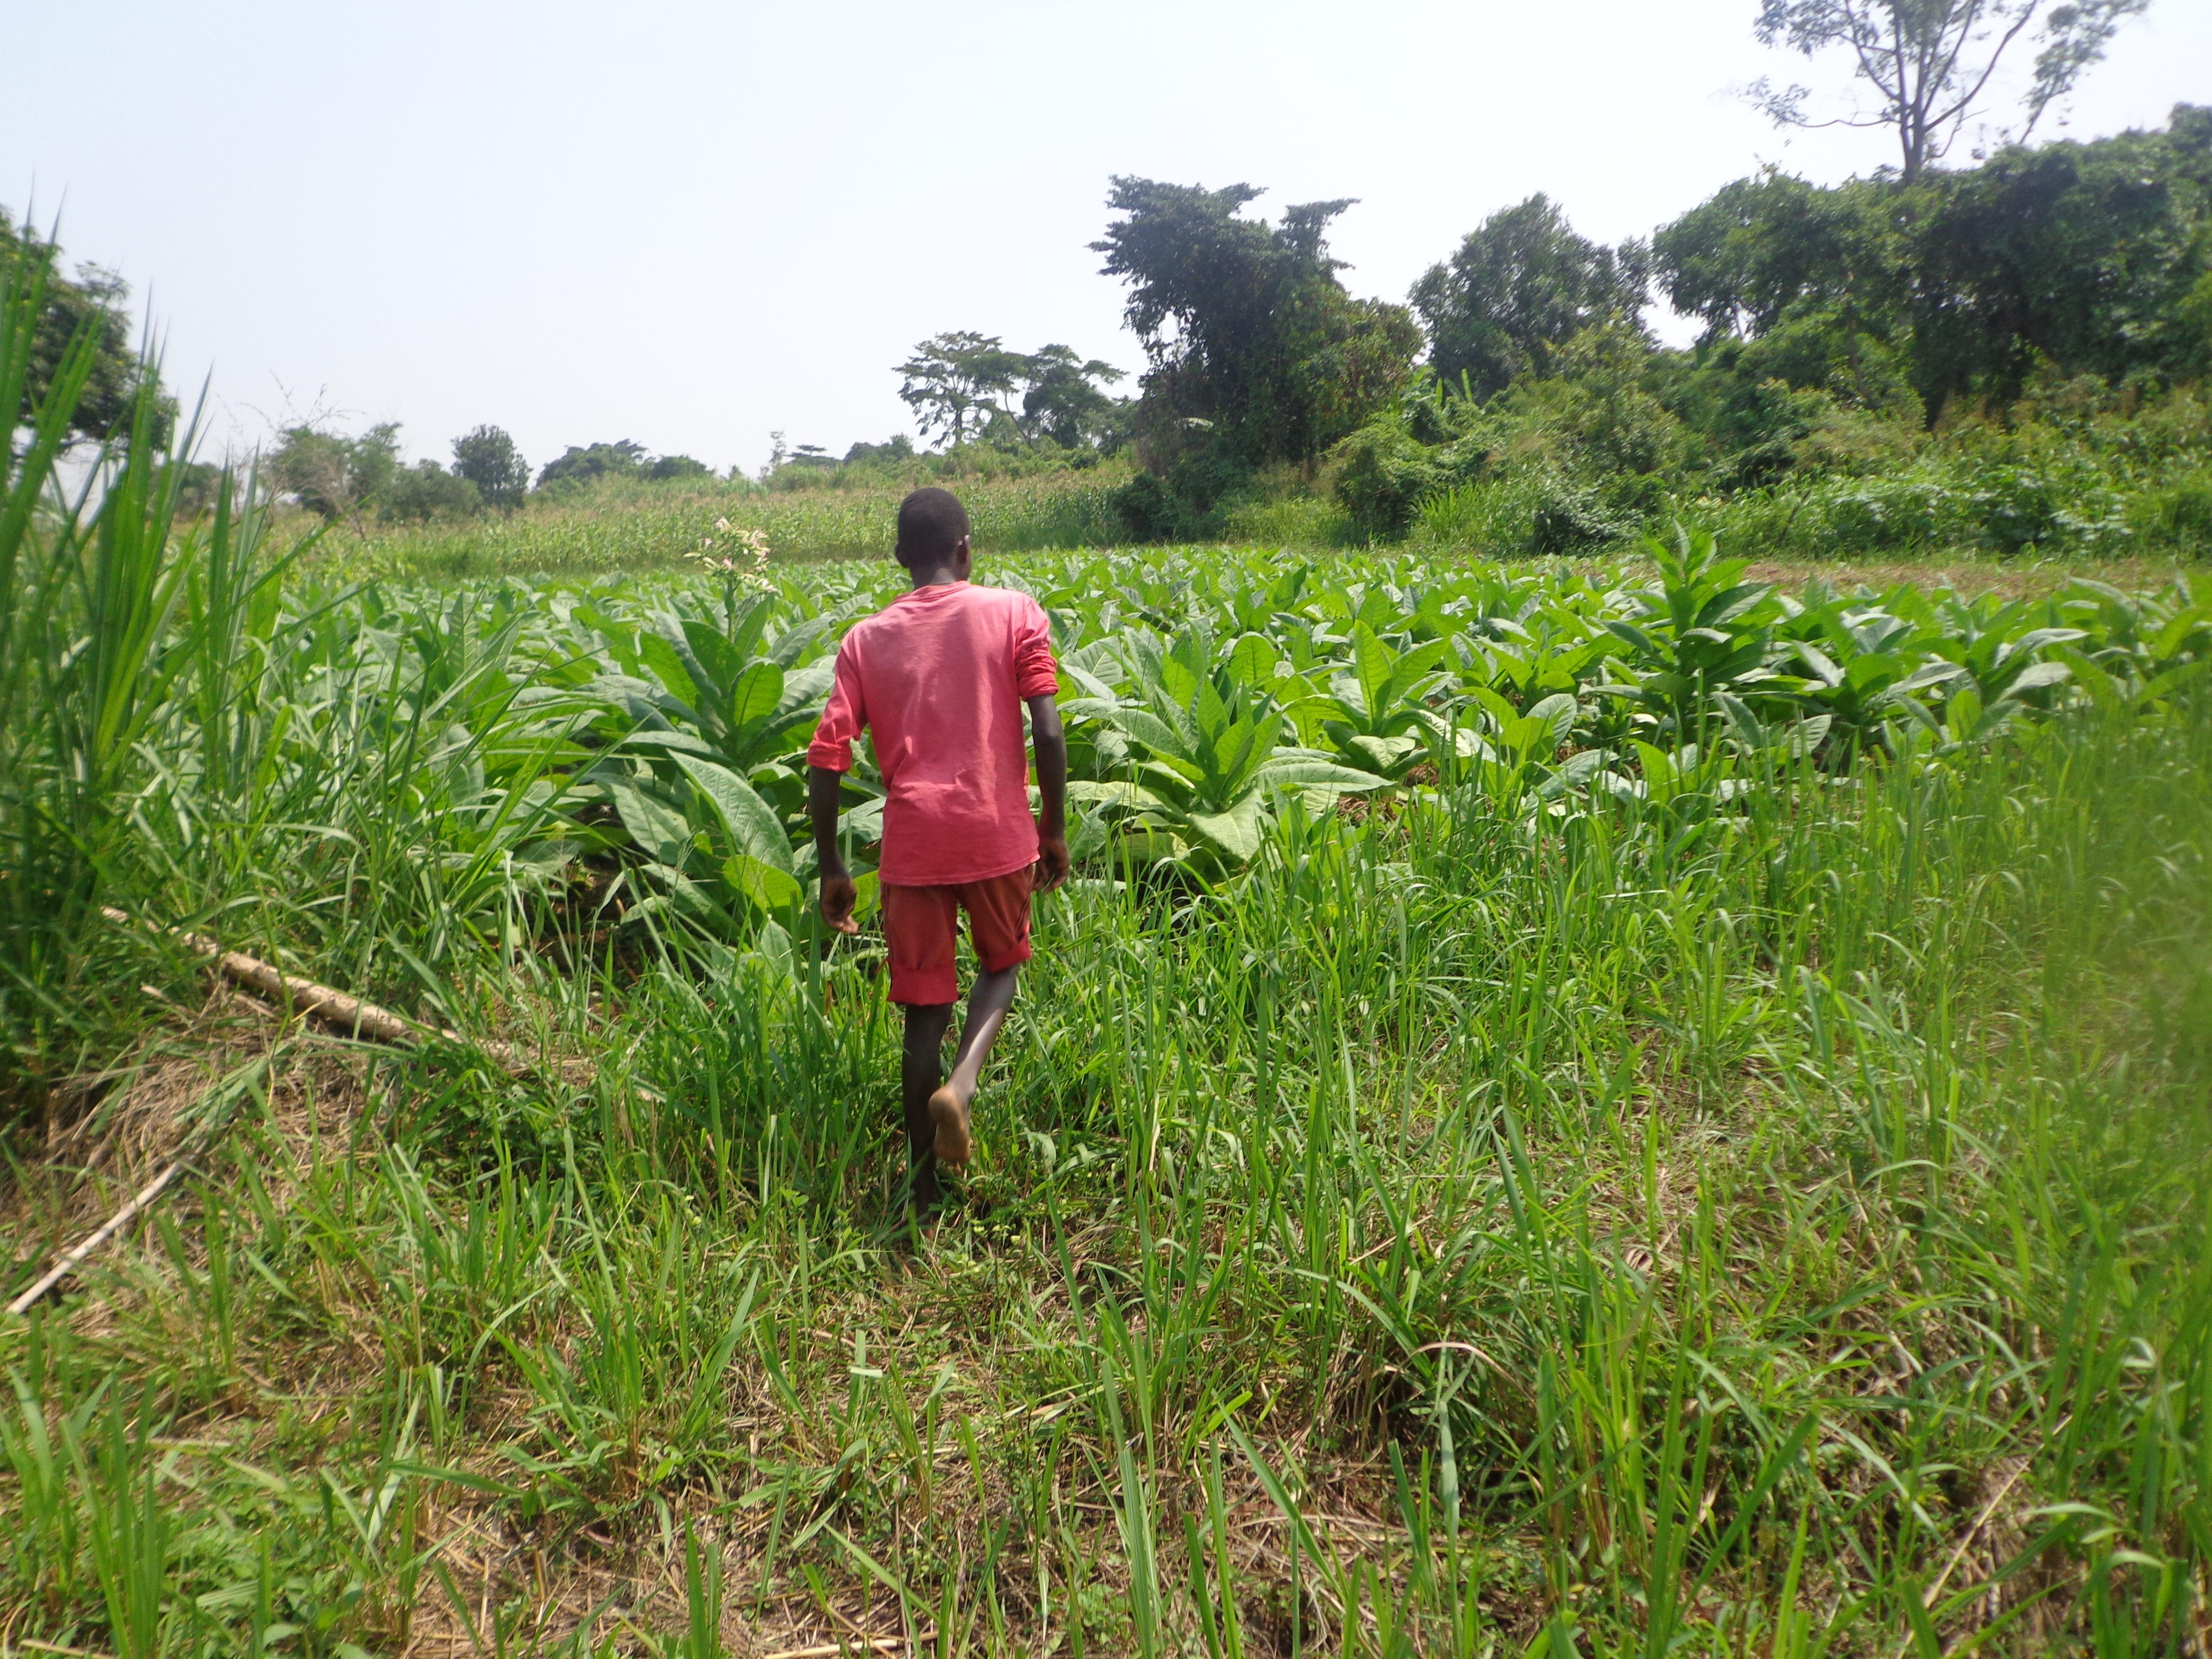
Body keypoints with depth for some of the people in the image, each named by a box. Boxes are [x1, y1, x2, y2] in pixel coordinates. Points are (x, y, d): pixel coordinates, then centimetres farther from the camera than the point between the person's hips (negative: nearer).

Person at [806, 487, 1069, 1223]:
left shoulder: (866, 638, 8)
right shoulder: (1014, 613, 2)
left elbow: (825, 759, 2)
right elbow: (1047, 730, -8)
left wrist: (830, 868, 10)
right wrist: (1054, 829, 3)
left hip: (912, 844, 2)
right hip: (996, 833, -1)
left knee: (926, 1009, 10)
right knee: (1001, 964, 23)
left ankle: (922, 1195, 16)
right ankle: (962, 1079, -7)